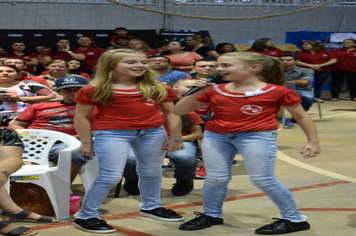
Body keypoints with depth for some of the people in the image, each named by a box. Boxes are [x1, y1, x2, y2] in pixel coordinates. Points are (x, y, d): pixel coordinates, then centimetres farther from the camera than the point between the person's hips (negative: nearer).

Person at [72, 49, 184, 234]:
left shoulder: (157, 88, 5)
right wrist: (86, 142, 2)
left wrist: (175, 137, 5)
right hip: (112, 134, -4)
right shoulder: (94, 90, -3)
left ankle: (151, 206, 38)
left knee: (152, 171, 15)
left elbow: (171, 113, 11)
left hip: (153, 132, 5)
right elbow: (81, 117, 2)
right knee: (111, 175, -9)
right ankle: (85, 217, 1)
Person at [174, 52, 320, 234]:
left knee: (263, 180, -4)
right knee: (215, 178, 8)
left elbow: (301, 116, 5)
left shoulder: (277, 92, -5)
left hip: (257, 137, -4)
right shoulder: (214, 90, 4)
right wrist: (195, 92, -7)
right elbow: (178, 111, 7)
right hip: (215, 136, 5)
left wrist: (313, 141, 2)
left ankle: (295, 219, 9)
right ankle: (211, 215, 31)